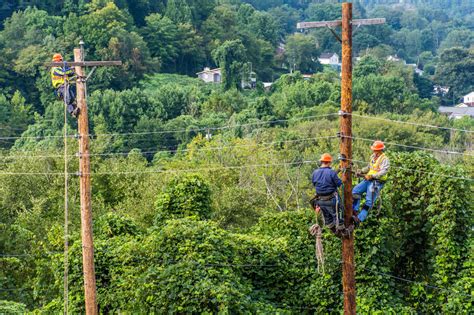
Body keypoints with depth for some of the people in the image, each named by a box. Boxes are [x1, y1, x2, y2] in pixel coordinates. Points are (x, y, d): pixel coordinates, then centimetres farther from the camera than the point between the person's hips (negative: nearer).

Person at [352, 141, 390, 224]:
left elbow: (383, 172, -25)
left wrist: (372, 176, -33)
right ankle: (355, 211, -1)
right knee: (355, 191, -4)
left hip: (377, 182, -8)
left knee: (369, 201, -9)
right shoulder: (373, 156, 13)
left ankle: (360, 218, -12)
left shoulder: (384, 159, -13)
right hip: (368, 180, 8)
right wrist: (362, 171, 9)